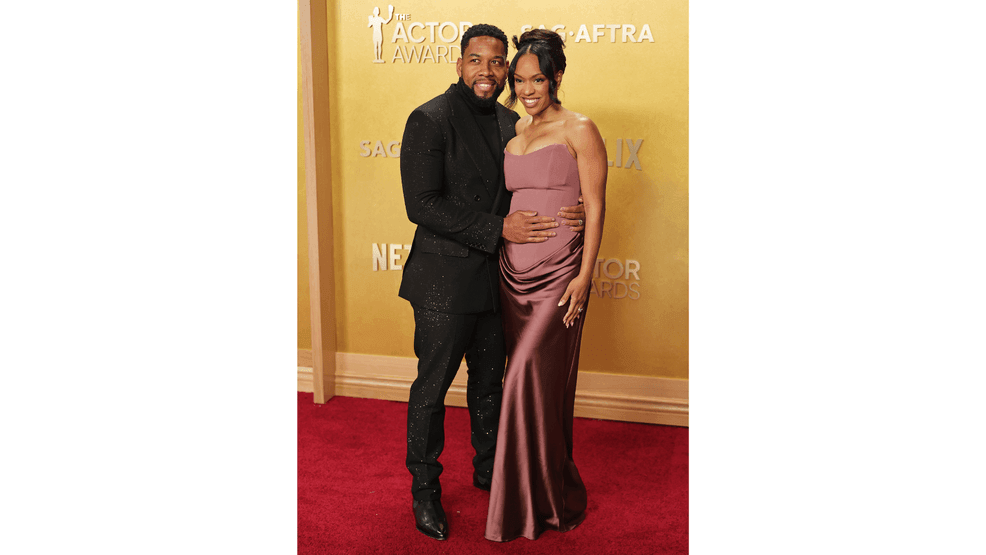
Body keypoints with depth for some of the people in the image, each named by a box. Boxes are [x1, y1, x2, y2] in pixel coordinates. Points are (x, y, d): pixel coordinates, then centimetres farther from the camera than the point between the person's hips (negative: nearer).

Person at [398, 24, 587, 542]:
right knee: (432, 386, 6)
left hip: (496, 278, 6)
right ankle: (424, 489, 23)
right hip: (445, 281, -6)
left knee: (490, 381, 19)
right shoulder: (430, 120, -12)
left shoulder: (510, 123, 7)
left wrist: (568, 213, -8)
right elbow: (422, 205, -19)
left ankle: (489, 469, 38)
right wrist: (499, 228, -23)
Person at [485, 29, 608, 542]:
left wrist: (585, 275, -13)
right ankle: (538, 490, 24)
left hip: (558, 273, -6)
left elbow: (595, 207, -7)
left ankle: (541, 502, 5)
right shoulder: (512, 133, 13)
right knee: (530, 379, 10)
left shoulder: (579, 131, -4)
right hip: (513, 271, 6)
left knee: (530, 378, -10)